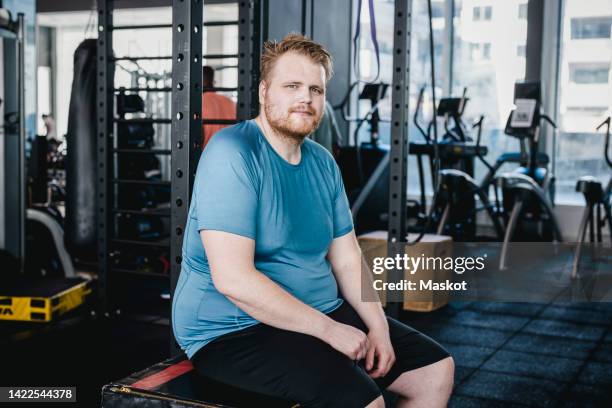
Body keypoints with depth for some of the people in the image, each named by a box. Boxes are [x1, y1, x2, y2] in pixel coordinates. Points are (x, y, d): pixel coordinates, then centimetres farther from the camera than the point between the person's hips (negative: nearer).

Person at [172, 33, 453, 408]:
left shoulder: (323, 162, 8)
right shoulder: (231, 153, -18)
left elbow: (348, 260, 10)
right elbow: (233, 279, -25)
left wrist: (378, 327, -6)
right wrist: (329, 330, -20)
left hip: (322, 312, 9)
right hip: (233, 329, -8)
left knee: (436, 370, 8)